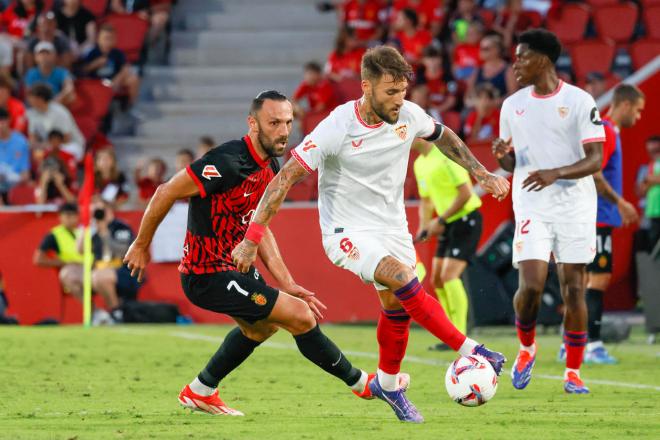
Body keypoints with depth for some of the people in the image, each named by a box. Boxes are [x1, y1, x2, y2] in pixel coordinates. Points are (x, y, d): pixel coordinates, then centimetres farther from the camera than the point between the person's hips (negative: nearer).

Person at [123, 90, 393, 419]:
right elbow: (166, 193, -21)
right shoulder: (229, 162, -25)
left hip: (234, 264, 10)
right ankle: (361, 383, 6)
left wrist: (287, 284, 7)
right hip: (209, 276, -10)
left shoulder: (269, 168, 4)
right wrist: (141, 245, -11)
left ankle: (200, 392, 43)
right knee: (302, 316, -11)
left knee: (262, 326, 33)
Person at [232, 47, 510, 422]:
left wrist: (482, 173, 13)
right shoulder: (337, 128, -24)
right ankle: (469, 350, -19)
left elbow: (443, 137, 16)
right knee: (402, 278, -27)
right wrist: (252, 240, -21)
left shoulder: (408, 115, -9)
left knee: (397, 307, 6)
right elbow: (285, 179, -20)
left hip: (392, 227, 6)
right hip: (347, 232, -6)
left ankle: (387, 384, 31)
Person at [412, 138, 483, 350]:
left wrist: (441, 220, -19)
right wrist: (424, 227, 4)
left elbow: (466, 193, -21)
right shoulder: (419, 164, 11)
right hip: (448, 224, 10)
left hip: (466, 220, -10)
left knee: (449, 275, -18)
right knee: (437, 280, 8)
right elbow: (426, 199, 21)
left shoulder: (446, 156, -18)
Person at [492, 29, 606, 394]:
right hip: (532, 209, 2)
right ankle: (526, 348, 15)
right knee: (530, 285, -13)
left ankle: (573, 371, 9)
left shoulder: (579, 101, -5)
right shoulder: (512, 105, 9)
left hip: (575, 207, -2)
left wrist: (556, 173, -24)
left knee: (574, 288, -2)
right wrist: (502, 154, -9)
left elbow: (596, 159, -9)